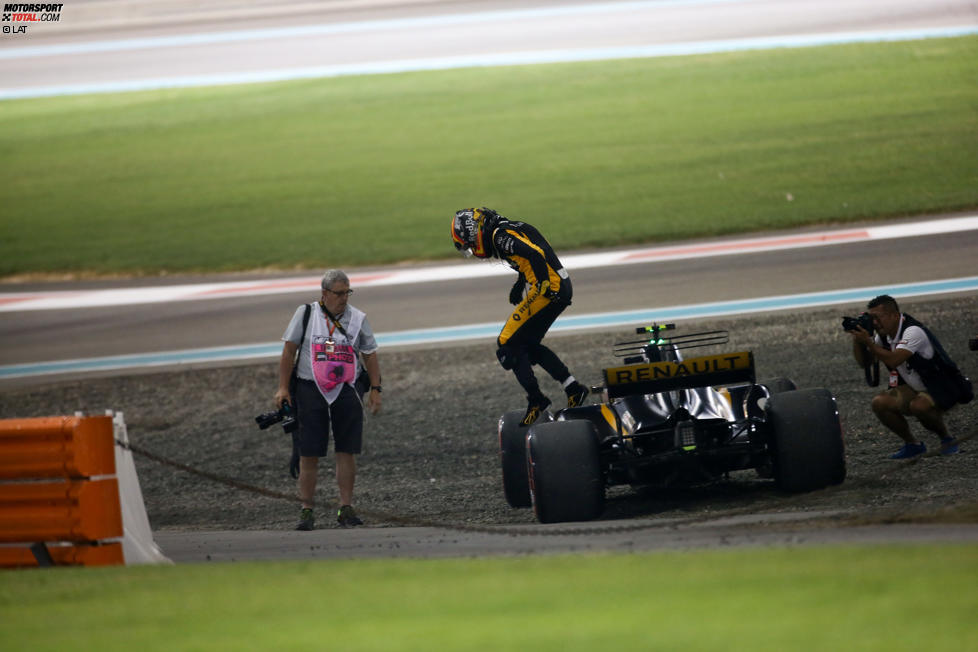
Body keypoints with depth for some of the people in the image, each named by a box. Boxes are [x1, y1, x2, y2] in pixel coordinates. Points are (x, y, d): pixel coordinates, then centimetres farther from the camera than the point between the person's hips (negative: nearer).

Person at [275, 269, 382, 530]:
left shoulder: (358, 319, 8)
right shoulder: (305, 314, 3)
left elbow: (370, 354, 13)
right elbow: (289, 350, 4)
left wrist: (375, 389, 6)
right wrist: (283, 388, -2)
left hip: (346, 391, 2)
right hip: (310, 390, -2)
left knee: (347, 451, 0)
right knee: (309, 454, -2)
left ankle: (346, 508, 6)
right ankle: (307, 511, 3)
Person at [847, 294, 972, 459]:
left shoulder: (913, 332, -26)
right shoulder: (884, 335, 1)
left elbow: (893, 360, -36)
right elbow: (865, 361, 6)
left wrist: (867, 341, -30)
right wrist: (856, 340, -10)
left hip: (942, 390, -8)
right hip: (913, 390, 8)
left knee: (918, 405, -38)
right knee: (880, 403, -14)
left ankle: (946, 439, -9)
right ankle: (912, 444, 2)